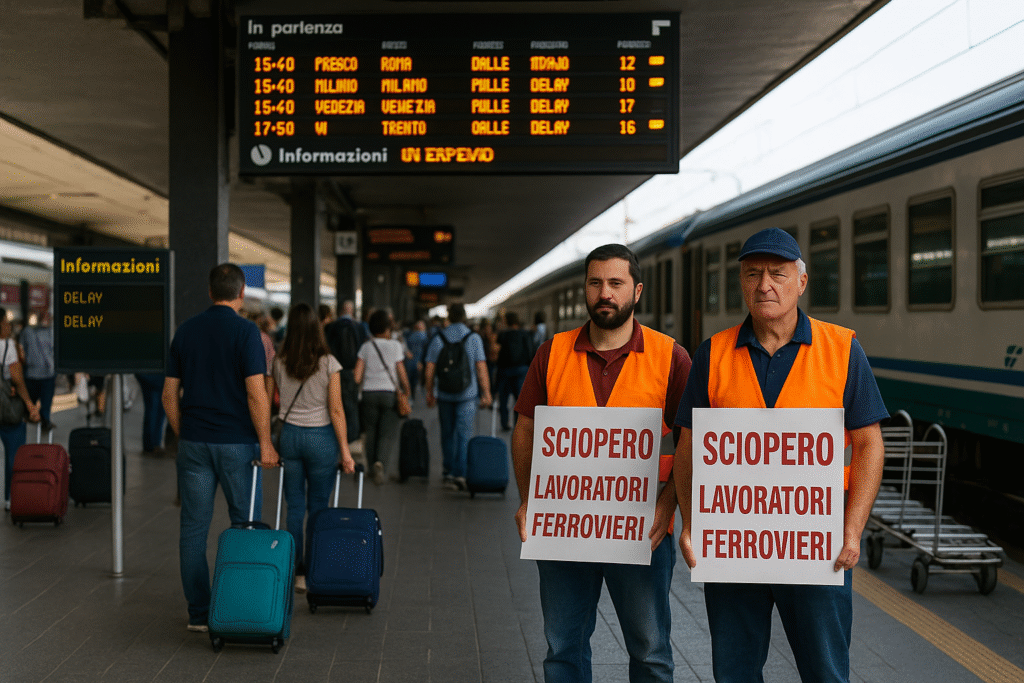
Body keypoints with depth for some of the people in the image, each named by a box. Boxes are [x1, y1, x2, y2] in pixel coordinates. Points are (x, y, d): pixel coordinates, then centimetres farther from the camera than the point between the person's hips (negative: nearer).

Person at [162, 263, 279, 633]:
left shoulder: (185, 330, 6)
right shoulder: (245, 330, -10)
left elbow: (169, 394, 8)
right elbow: (256, 394, -16)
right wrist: (265, 443, -9)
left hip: (194, 441, 4)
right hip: (237, 442, -4)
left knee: (193, 528, 6)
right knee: (245, 524, 8)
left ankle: (199, 613, 9)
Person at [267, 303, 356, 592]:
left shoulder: (278, 362, -1)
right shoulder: (329, 363, -9)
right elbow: (336, 410, -10)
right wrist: (345, 450, -5)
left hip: (289, 435, 2)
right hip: (321, 437, -2)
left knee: (294, 507, 11)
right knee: (318, 507, 8)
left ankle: (296, 571, 13)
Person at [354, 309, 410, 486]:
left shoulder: (366, 347, 3)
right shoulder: (395, 346, 0)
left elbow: (357, 377, -2)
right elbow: (402, 375, 0)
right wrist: (406, 390, 17)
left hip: (369, 393, 2)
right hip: (389, 393, -2)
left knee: (371, 433, 11)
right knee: (388, 433, -1)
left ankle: (372, 466, 15)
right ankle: (380, 462, -24)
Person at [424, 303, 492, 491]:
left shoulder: (438, 339, 0)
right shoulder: (473, 338, -4)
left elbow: (429, 370, 1)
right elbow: (481, 369, -6)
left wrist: (429, 393, 11)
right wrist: (486, 393, 1)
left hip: (445, 396, 2)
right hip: (467, 395, -2)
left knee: (447, 434, 14)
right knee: (464, 435, -3)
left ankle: (448, 472, 21)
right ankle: (460, 474, -12)